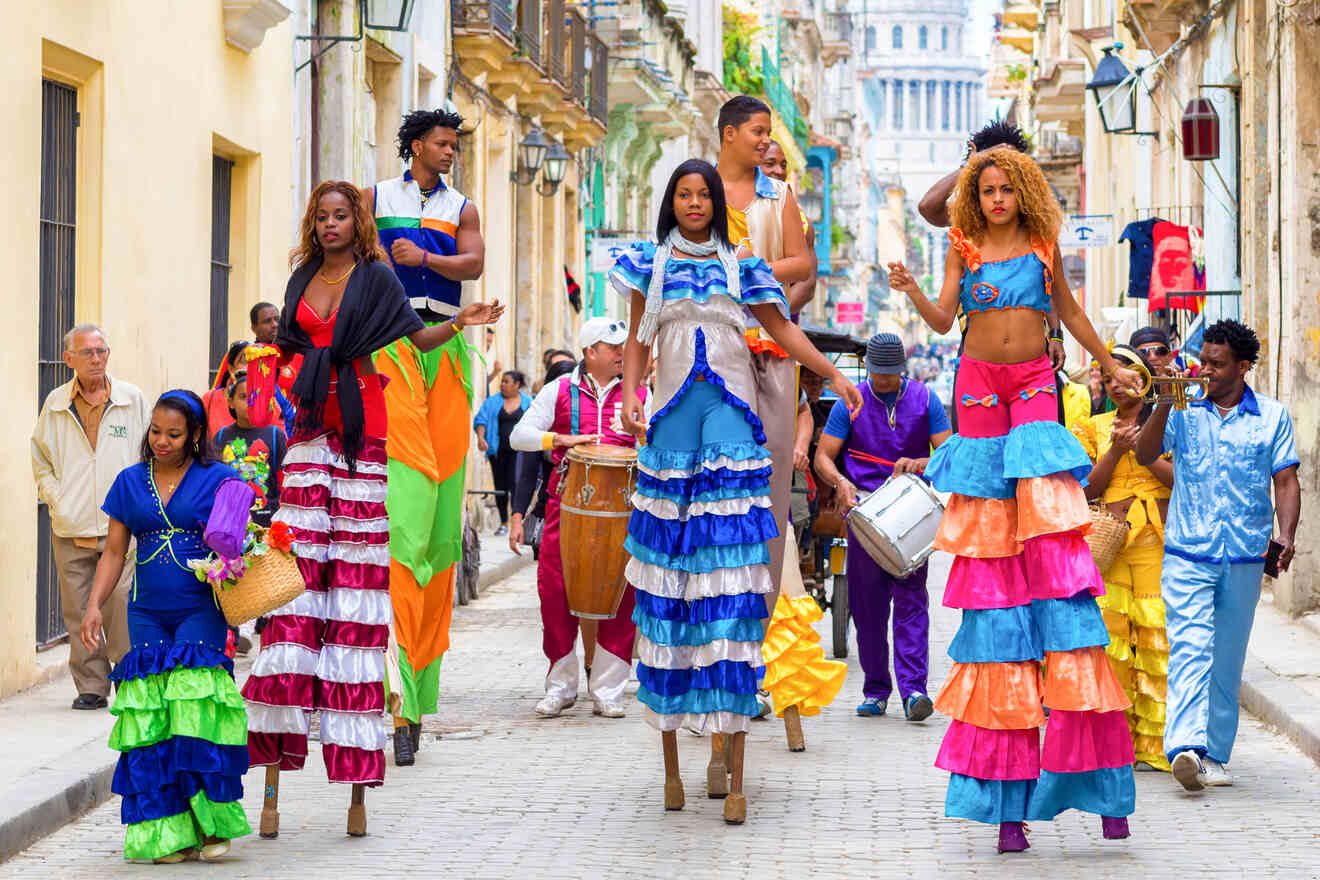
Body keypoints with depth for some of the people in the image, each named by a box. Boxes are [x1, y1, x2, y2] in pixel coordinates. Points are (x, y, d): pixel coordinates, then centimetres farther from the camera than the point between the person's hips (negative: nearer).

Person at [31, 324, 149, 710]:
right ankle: (91, 686, 10)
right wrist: (56, 500, 3)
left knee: (121, 603, -11)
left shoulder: (133, 400, 5)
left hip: (121, 526, -2)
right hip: (70, 529, 2)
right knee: (78, 611, 2)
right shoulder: (55, 405, 8)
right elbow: (41, 461, 17)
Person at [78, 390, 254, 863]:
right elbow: (114, 552, 14)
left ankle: (211, 821, -10)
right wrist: (94, 606, 4)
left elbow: (238, 538, 7)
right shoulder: (130, 482, 12)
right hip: (147, 611, 3)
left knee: (194, 705, -17)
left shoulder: (218, 480, 3)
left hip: (201, 609, -3)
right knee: (152, 713, -6)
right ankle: (170, 831, -4)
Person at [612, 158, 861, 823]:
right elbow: (638, 340, 15)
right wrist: (629, 396, 0)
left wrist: (834, 375, 1)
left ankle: (732, 770, -9)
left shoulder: (739, 265, 11)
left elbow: (782, 329, 12)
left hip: (732, 420, -1)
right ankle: (670, 757, 7)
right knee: (668, 572, -1)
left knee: (732, 579, -8)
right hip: (672, 421, 1)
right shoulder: (652, 263, 12)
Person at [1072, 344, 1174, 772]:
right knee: (1109, 638, -5)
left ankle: (1153, 745, 1)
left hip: (1159, 544, -1)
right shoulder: (1093, 428, 13)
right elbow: (1086, 490, 5)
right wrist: (1116, 450, -7)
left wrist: (1142, 448, -8)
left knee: (1157, 641, -4)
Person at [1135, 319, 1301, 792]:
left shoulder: (1272, 416, 6)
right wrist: (1165, 404, -15)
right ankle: (1185, 747, -29)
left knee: (1227, 658, 9)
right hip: (1187, 553, -2)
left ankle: (1214, 753, 17)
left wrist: (1285, 536, -9)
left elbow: (1286, 481, 6)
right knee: (1190, 648, -17)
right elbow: (1145, 455, -4)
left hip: (1245, 557, 2)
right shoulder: (1185, 411, 5)